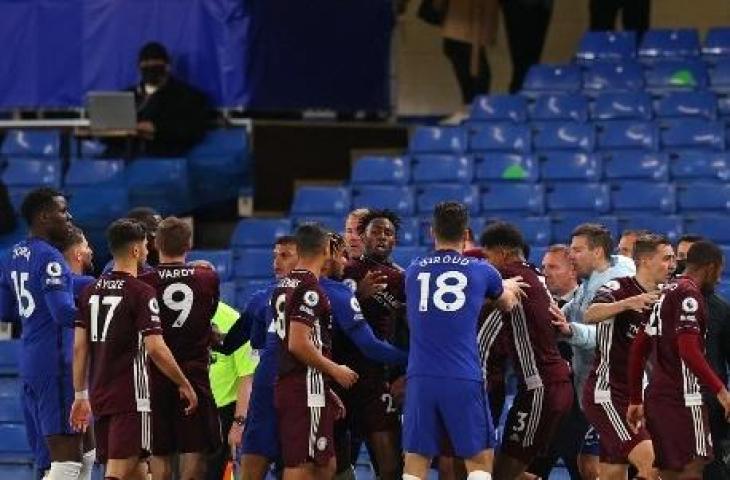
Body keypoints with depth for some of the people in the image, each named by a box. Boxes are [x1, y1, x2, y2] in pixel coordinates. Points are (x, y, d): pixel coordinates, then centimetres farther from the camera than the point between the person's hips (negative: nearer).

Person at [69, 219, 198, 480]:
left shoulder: (91, 291, 9)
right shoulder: (141, 292, -10)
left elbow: (80, 347, 8)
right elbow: (155, 348, -15)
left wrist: (80, 395, 14)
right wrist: (184, 385, -4)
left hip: (99, 396, 7)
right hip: (131, 397, -7)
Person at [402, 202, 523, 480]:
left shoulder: (414, 271, 12)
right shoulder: (481, 271, 5)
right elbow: (507, 303, 27)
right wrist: (510, 287, 52)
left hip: (420, 378, 2)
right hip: (464, 380, -2)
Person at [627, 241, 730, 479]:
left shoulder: (665, 292, 18)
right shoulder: (689, 293, -10)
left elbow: (638, 348, 21)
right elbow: (688, 349, -21)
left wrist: (636, 400, 23)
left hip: (656, 396, 9)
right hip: (682, 397, -9)